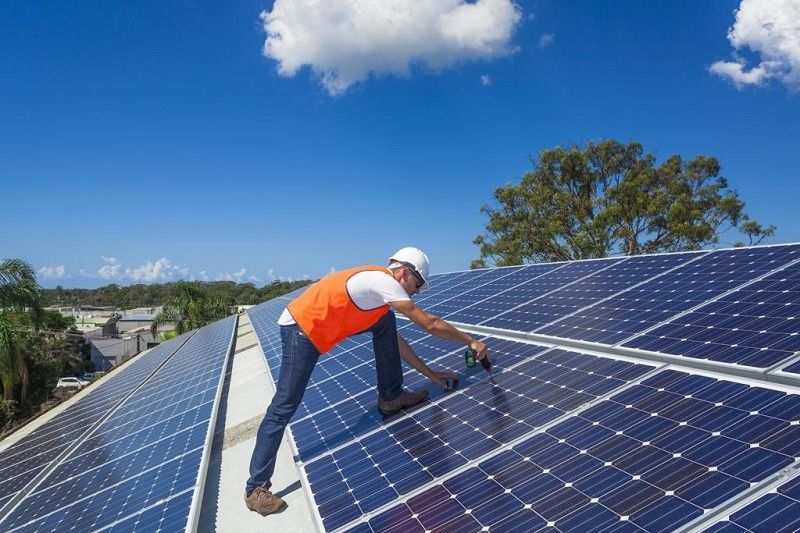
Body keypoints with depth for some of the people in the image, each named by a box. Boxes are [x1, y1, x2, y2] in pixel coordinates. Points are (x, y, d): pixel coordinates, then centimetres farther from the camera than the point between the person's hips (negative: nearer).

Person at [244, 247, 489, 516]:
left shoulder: (377, 284, 13)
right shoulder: (384, 280, -16)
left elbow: (395, 340, 18)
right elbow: (430, 324, -15)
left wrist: (429, 373, 17)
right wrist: (470, 341, -5)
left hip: (317, 325, 10)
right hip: (299, 329, -9)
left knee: (386, 323, 7)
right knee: (284, 407, -6)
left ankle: (391, 397, 15)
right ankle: (256, 488, 5)